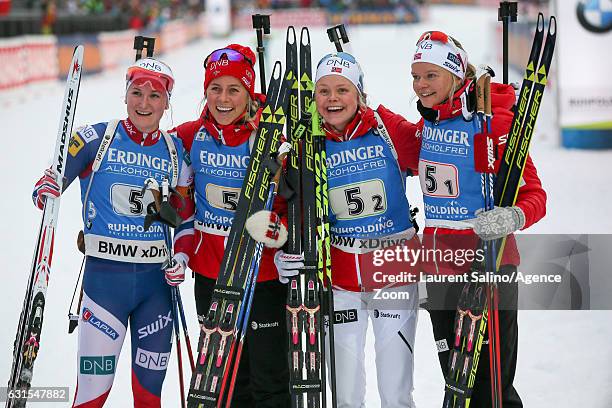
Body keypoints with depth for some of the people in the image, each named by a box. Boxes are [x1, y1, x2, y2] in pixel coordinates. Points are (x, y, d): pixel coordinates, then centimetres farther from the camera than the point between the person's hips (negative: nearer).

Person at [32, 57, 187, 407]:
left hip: (157, 277, 3)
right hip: (105, 273, -3)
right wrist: (46, 194, -24)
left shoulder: (176, 150, 7)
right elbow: (48, 186, -1)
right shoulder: (97, 139, -3)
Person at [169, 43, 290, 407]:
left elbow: (292, 203, -8)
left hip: (262, 271, -4)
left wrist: (280, 234, -25)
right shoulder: (189, 136, 1)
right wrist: (182, 248, 6)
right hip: (209, 270, 4)